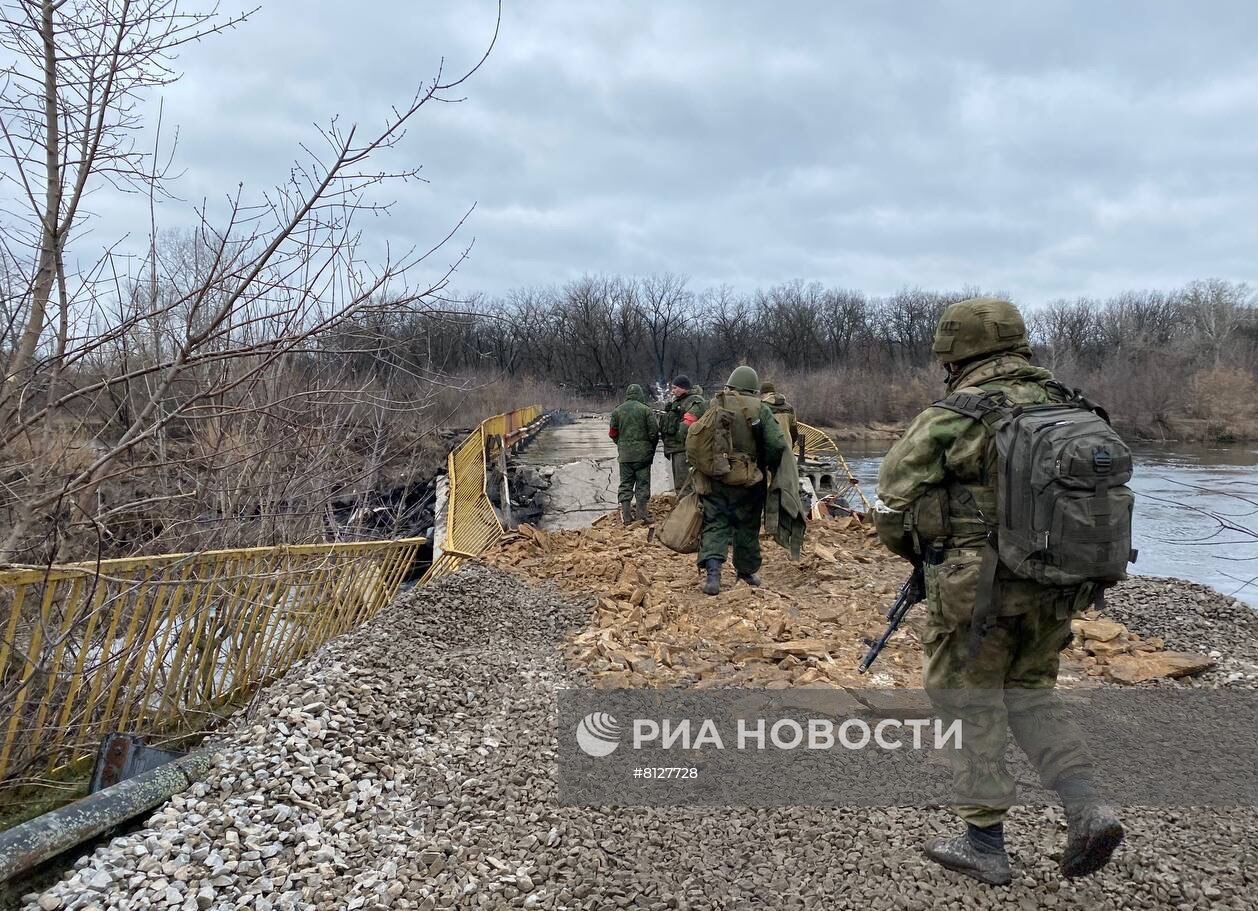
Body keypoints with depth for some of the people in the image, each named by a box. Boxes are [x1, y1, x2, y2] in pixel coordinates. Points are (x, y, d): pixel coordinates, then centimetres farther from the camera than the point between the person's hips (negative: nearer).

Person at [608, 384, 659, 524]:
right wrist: (652, 448, 8)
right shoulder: (646, 410, -5)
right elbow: (654, 432, -7)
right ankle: (642, 513, 3)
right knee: (643, 483, 5)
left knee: (625, 484, 8)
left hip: (624, 454, 2)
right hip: (643, 453, -2)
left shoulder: (617, 411, 4)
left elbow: (612, 433, 6)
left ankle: (626, 515, 4)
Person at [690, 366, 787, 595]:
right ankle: (747, 571, 28)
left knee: (715, 524, 4)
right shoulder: (760, 410, -5)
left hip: (714, 477, 1)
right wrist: (769, 466, 7)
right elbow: (777, 445, -10)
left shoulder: (713, 405, 1)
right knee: (746, 525, 15)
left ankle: (712, 569, -16)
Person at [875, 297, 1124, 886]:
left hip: (977, 592, -6)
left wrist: (921, 555, 10)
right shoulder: (1066, 410, 4)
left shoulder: (948, 420, -14)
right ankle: (1086, 810, 12)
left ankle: (984, 843, 19)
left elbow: (893, 507, -9)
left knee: (972, 710, 9)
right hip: (1054, 590, 6)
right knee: (1030, 697, 24)